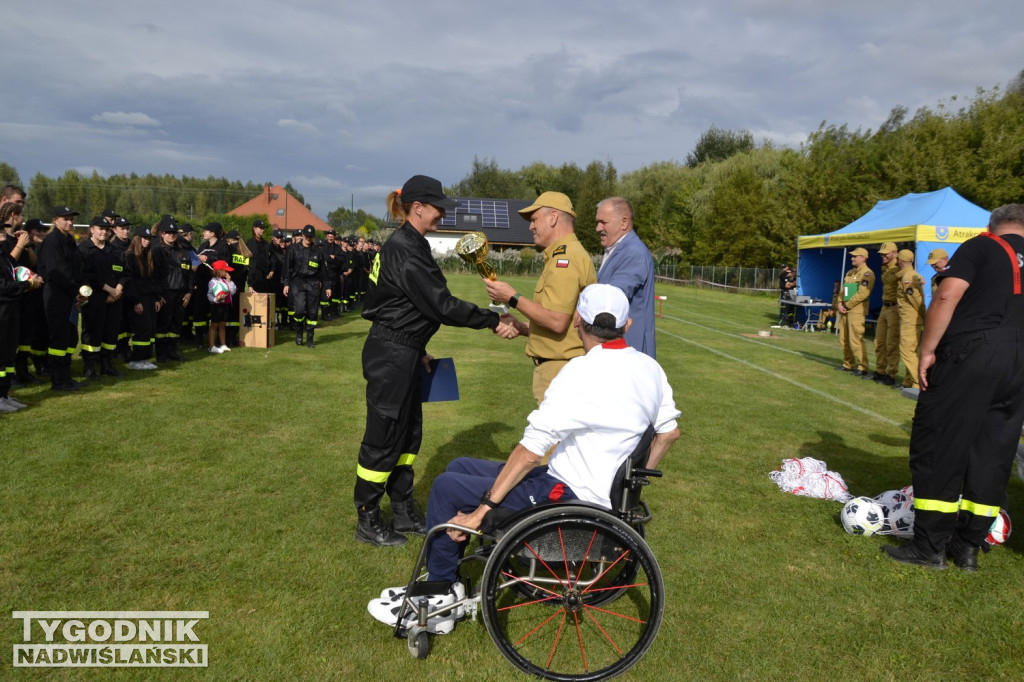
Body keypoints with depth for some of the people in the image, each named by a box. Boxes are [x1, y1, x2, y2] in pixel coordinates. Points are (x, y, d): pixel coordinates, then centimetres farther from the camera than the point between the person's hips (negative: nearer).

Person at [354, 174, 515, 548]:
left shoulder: (409, 244, 12)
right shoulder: (405, 249, -19)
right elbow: (441, 304, -23)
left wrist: (419, 350, 22)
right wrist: (492, 321, -18)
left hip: (403, 352, 10)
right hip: (390, 355, -10)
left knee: (408, 431, 16)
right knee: (384, 436, 1)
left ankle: (403, 511, 28)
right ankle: (367, 521, 16)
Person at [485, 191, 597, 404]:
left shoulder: (565, 257, -15)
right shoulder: (569, 253, 19)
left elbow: (557, 322, -24)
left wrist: (513, 298, -13)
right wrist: (521, 327, 11)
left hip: (561, 370, -11)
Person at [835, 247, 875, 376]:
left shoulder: (867, 273, -9)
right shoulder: (850, 272, 18)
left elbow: (863, 293, -19)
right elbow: (843, 290, 20)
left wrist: (847, 305, -14)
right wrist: (840, 303, 2)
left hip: (857, 310, -9)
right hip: (845, 310, 9)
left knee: (855, 340, -11)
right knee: (844, 339, 12)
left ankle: (862, 367, -6)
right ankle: (848, 364, 23)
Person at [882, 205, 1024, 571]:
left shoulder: (982, 246, 3)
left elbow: (947, 297, -12)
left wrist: (927, 350, -10)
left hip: (972, 351, -6)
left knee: (937, 444, 0)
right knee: (993, 451, 10)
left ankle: (930, 546, 4)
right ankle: (968, 547, 16)